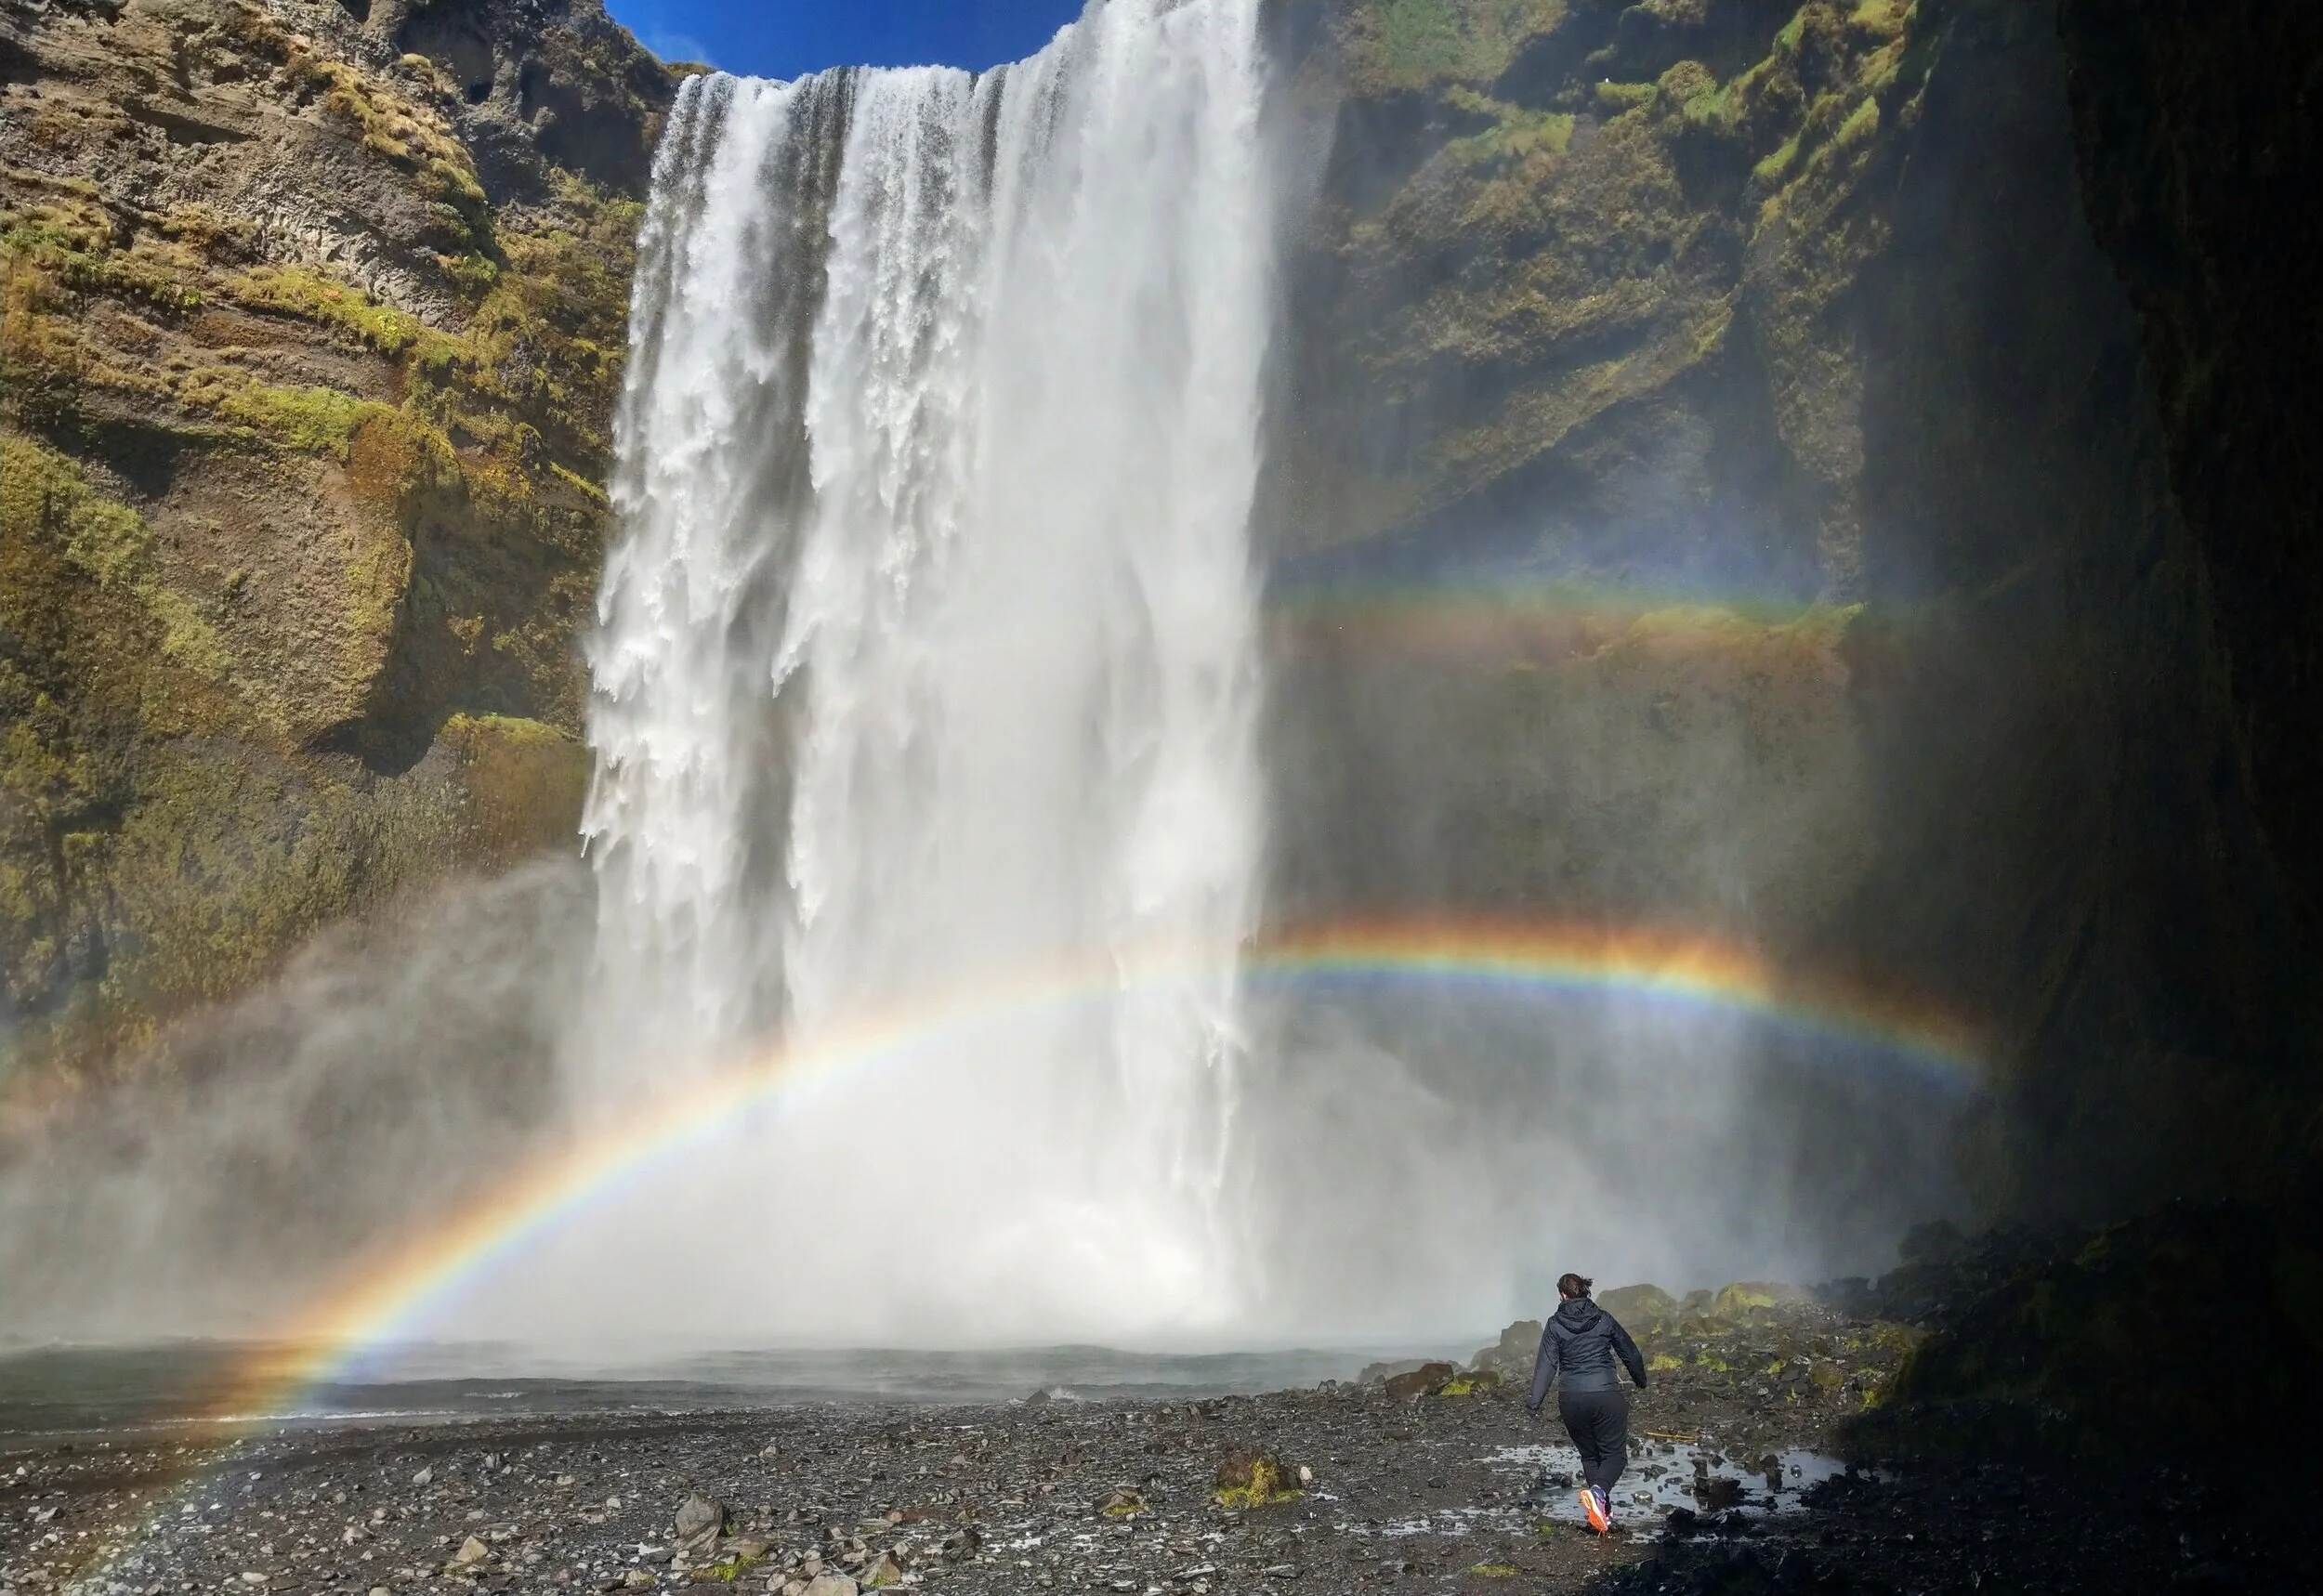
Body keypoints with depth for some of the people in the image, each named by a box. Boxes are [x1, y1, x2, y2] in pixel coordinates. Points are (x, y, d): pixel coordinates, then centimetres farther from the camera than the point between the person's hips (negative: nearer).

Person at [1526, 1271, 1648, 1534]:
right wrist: (1641, 1381, 31)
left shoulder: (1554, 1324, 1)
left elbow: (1546, 1364, -9)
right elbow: (1630, 1353, 14)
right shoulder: (1604, 1319, 4)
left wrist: (1535, 1401, -11)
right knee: (1615, 1453, 6)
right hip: (1606, 1394, -1)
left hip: (1571, 1399, 1)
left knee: (1589, 1454, 19)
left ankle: (1603, 1512, 13)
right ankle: (1599, 1491, -22)